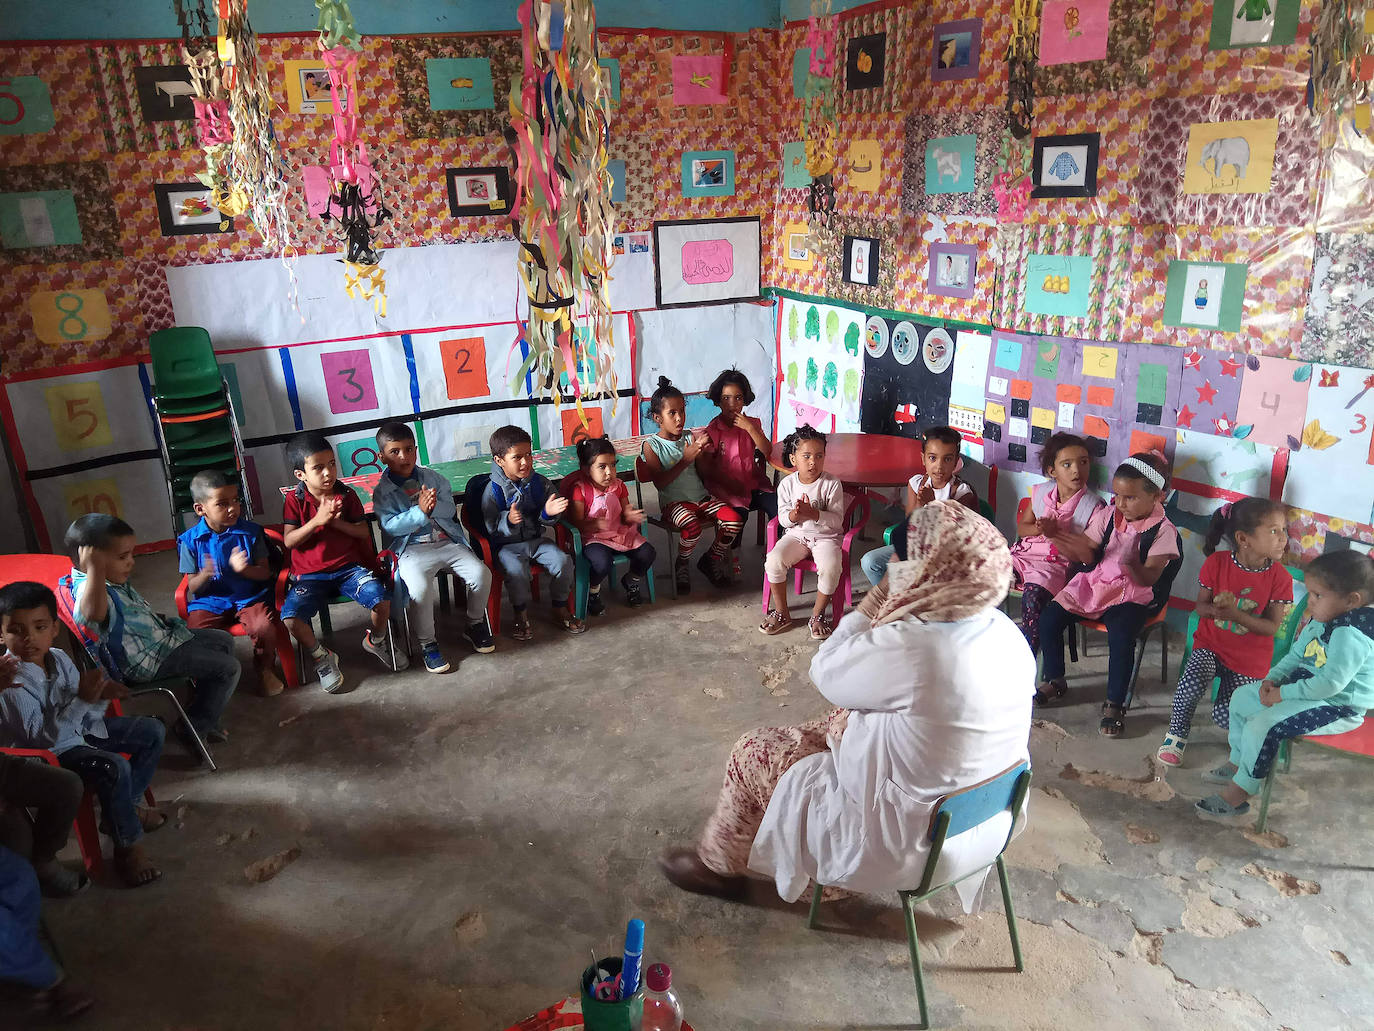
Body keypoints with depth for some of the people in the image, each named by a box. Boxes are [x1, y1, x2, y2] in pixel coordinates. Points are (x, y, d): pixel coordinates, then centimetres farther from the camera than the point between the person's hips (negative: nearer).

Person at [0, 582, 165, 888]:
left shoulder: (58, 658, -5)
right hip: (49, 753, -8)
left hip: (79, 731, 8)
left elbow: (84, 715, 3)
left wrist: (101, 695, -19)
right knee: (114, 768, -30)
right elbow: (43, 737, -30)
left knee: (152, 731, 10)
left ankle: (127, 804, 23)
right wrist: (82, 700, -37)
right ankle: (128, 846, -11)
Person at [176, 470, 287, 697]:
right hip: (209, 603, 1)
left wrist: (243, 569, -23)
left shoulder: (251, 531, 0)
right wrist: (204, 575, -24)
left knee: (265, 626, -30)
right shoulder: (190, 540, -1)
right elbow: (193, 588, 0)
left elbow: (265, 573, -1)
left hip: (250, 597, 0)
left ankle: (265, 669, 2)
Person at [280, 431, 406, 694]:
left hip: (349, 568, 1)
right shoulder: (295, 500, -1)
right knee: (290, 617, -26)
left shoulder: (347, 495, 2)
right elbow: (289, 540, -8)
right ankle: (321, 657, 3)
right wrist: (318, 520, -20)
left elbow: (364, 532, 1)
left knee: (381, 600, -26)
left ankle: (375, 640, 9)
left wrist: (338, 522, -16)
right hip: (310, 575, 0)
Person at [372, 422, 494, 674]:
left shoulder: (432, 478, 11)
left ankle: (475, 625, 10)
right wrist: (420, 511, -23)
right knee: (420, 588, -32)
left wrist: (431, 506, -16)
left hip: (447, 541, 4)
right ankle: (427, 643, -7)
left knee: (481, 573, -17)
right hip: (412, 550, -3)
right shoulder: (383, 492, 1)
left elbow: (450, 509, 6)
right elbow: (391, 525, -11)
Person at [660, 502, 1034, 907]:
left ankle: (720, 864, 34)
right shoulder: (1004, 631, -8)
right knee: (832, 726, 27)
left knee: (753, 753, 8)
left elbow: (826, 672, -15)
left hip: (903, 840, -8)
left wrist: (877, 598, -12)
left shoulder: (910, 649, -35)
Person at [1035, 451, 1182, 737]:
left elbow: (1147, 580, -15)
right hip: (1095, 582, 5)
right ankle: (1054, 680, 12)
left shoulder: (1163, 531, -10)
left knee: (1120, 635, -33)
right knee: (1048, 618, -12)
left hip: (1133, 594, -5)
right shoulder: (1107, 515, 2)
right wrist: (1079, 548, -20)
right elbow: (1090, 558, 3)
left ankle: (1114, 705, -12)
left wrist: (1130, 562, -36)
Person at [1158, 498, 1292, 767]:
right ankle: (1177, 734, -5)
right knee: (1192, 681, -30)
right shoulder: (1216, 563, -10)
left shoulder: (1279, 577, -12)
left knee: (1224, 717, -10)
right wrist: (1214, 610, -26)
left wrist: (1236, 614, -28)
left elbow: (1272, 627, -11)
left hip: (1250, 656, 0)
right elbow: (1201, 605, -1)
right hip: (1211, 643, 0)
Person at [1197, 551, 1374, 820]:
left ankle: (1238, 793, -9)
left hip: (1337, 706, -11)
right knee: (1242, 697, 15)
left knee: (1262, 725, -24)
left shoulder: (1351, 635, -28)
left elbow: (1330, 683, -32)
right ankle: (1237, 762, 30)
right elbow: (1296, 654, 13)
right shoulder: (1322, 621, 3)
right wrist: (1272, 679, -4)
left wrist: (1283, 694, -22)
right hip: (1307, 686, 11)